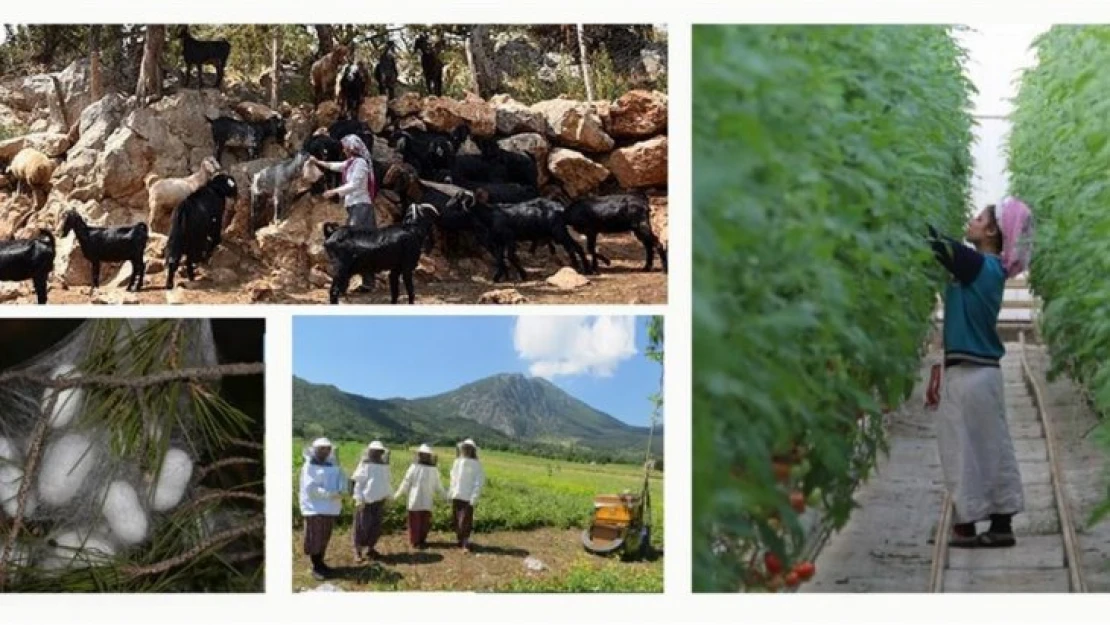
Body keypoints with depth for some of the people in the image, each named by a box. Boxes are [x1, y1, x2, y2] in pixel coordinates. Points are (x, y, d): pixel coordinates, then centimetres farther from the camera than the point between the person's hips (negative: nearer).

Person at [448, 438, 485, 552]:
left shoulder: (476, 464, -6)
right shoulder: (457, 462, 10)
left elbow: (479, 481, -9)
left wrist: (474, 497, -16)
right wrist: (451, 491, 10)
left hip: (468, 497, -5)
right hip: (456, 496, 5)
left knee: (465, 522, -10)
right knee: (456, 521, 9)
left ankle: (466, 544, -8)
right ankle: (460, 541, 22)